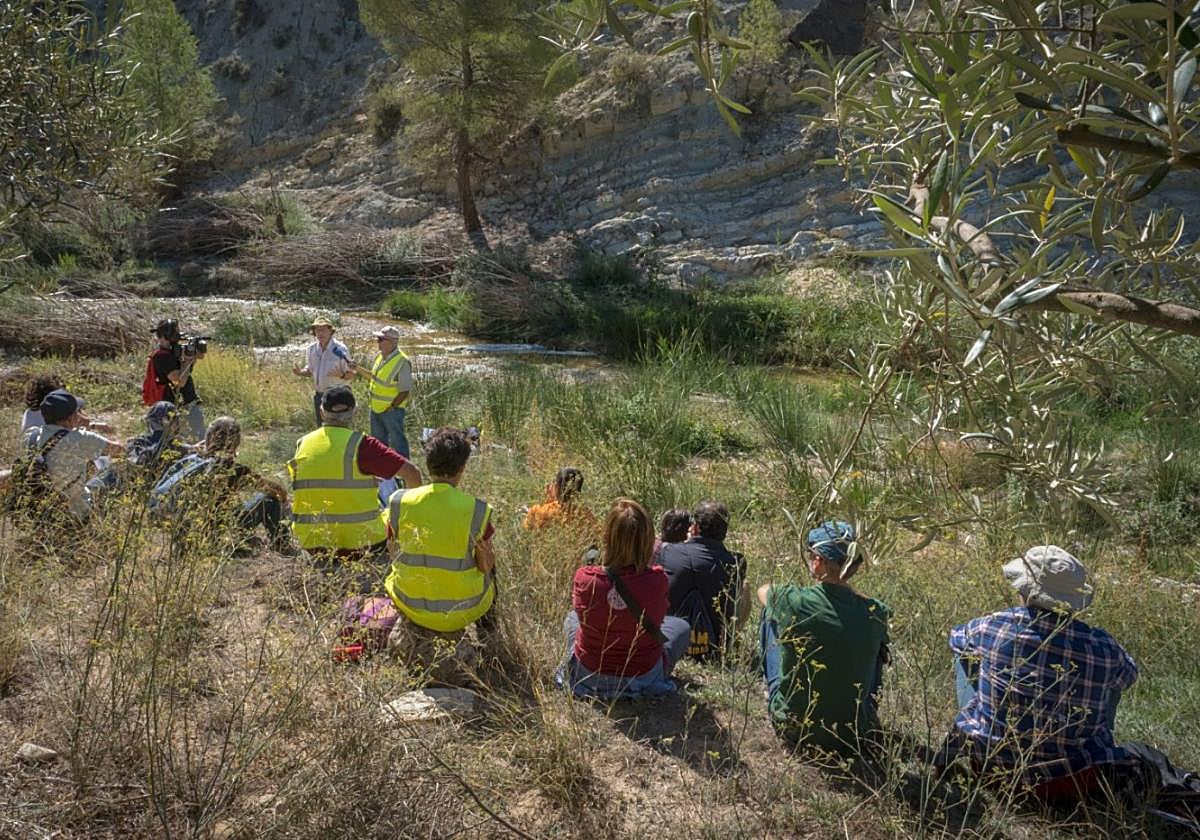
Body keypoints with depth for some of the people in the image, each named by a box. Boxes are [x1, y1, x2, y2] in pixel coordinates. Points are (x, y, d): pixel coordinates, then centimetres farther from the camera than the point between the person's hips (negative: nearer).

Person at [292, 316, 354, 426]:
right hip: (318, 395, 6)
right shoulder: (311, 349, 2)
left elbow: (350, 374, -10)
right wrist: (300, 372, -6)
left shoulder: (340, 349, -14)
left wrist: (341, 375, -32)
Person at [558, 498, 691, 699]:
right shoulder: (657, 580, -26)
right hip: (645, 678, -1)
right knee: (681, 626, 28)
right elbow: (656, 619, -5)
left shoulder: (584, 578, -25)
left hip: (589, 676, 1)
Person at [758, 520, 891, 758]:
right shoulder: (874, 614, -15)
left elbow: (762, 591, 7)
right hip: (853, 737, 1)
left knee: (771, 614, 13)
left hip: (790, 727, -1)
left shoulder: (792, 600, -19)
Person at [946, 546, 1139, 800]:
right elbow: (1129, 674, 9)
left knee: (967, 654, 18)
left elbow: (956, 636, 9)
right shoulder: (1103, 648, -16)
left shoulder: (993, 627, -15)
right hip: (1073, 784, 0)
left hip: (990, 765, 0)